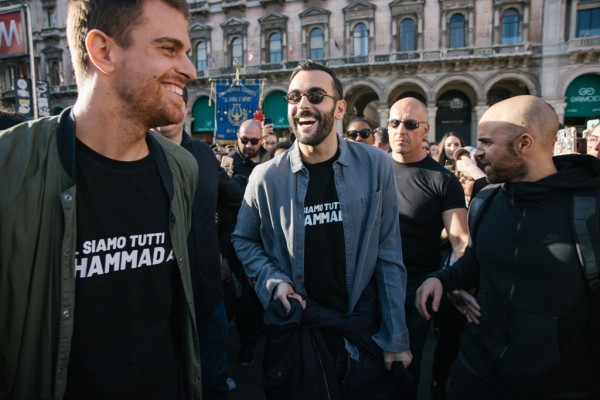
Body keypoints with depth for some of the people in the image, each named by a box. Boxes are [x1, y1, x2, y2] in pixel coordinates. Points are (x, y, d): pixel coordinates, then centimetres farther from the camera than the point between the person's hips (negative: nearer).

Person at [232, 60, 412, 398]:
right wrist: (273, 279, -11)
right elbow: (243, 240, 6)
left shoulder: (375, 166, -8)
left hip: (364, 328, 1)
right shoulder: (266, 177, -8)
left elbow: (389, 257, -5)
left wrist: (396, 338, -3)